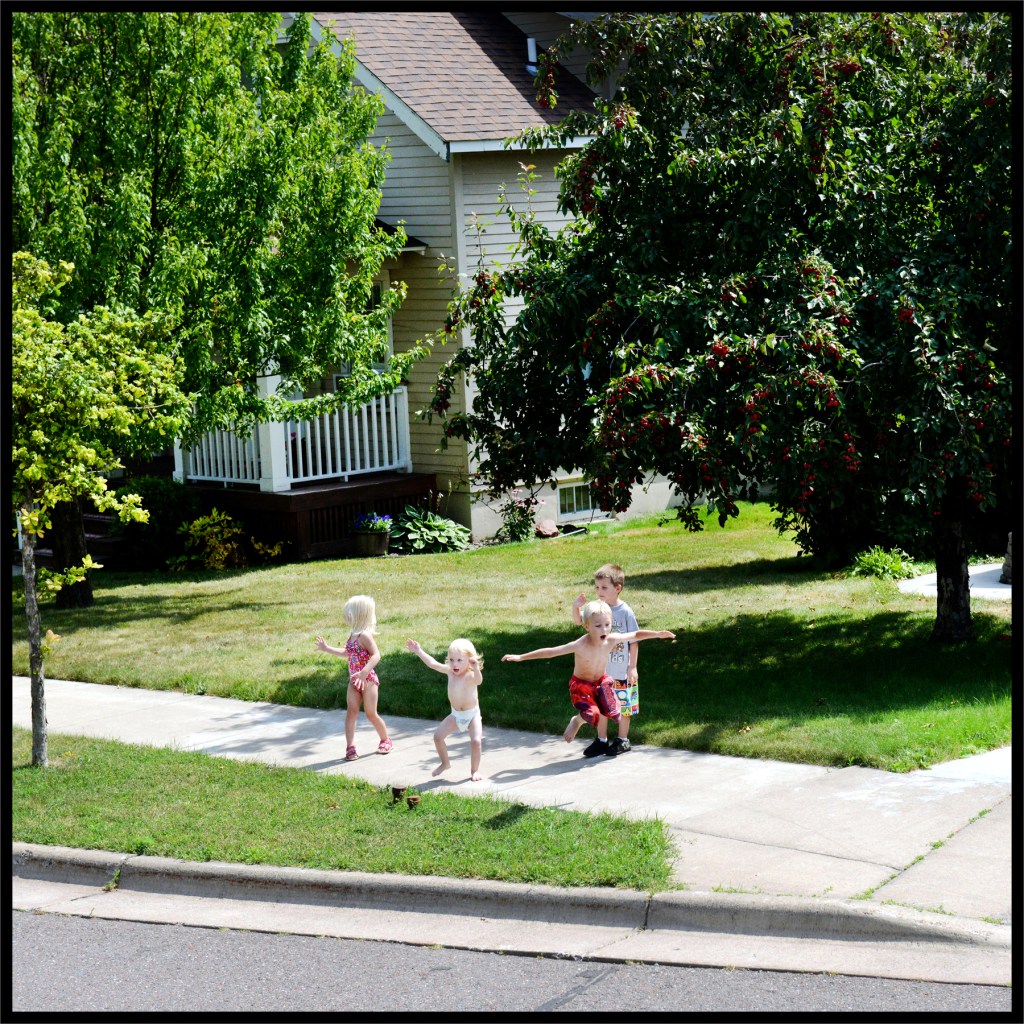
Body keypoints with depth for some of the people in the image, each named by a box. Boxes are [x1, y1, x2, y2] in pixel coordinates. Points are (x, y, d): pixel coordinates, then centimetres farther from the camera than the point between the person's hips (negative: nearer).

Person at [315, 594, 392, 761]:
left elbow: (376, 655, -30)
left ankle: (385, 740, 23)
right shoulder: (353, 635, 9)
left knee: (371, 713, 1)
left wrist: (364, 672, -41)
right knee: (351, 712, -2)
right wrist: (327, 649, 28)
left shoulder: (364, 635, -19)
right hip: (354, 680, 8)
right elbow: (347, 653, 27)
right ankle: (350, 747, -4)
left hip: (368, 680, -8)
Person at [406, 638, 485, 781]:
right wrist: (419, 651, 7)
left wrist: (476, 668, -67)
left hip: (472, 714, -6)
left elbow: (478, 680, -47)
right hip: (456, 715, 6)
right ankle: (445, 763, 22)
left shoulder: (470, 675, -24)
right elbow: (433, 664, 4)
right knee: (438, 735, 0)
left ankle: (475, 770, 0)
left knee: (476, 740, -20)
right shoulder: (450, 671, -6)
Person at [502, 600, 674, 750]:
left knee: (614, 714, -9)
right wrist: (520, 657, -30)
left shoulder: (611, 640, -19)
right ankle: (577, 721, 11)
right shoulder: (580, 646, -31)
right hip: (581, 684, -5)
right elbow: (550, 652, -29)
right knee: (592, 715, -26)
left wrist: (658, 634, -4)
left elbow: (636, 635, -3)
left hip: (601, 682, 5)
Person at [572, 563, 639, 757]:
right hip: (600, 670, 4)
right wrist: (576, 607, -14)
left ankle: (623, 740, 23)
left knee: (623, 705, 8)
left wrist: (633, 666, -8)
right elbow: (579, 622, 6)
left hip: (621, 671, -4)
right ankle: (601, 740, 24)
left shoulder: (625, 612, -14)